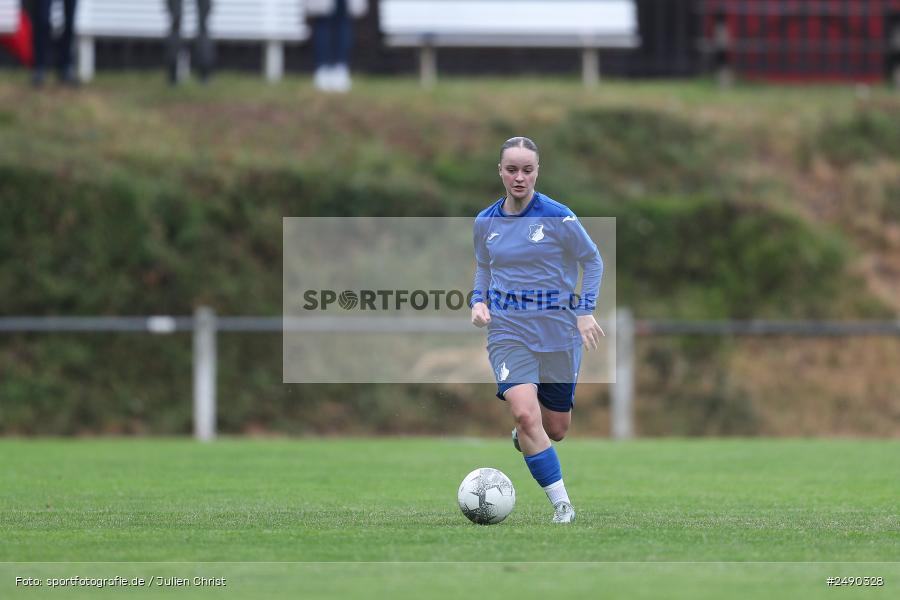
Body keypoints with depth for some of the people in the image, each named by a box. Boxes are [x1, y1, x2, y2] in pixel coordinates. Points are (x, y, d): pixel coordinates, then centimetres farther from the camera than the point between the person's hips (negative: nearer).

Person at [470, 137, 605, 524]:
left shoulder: (557, 217, -9)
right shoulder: (485, 223, 2)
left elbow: (592, 262, 3)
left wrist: (585, 310, -6)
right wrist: (478, 301, 2)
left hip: (558, 330, -1)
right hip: (508, 329, 1)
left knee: (556, 429, 8)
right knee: (525, 413, -22)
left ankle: (522, 436, 46)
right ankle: (561, 504, -13)